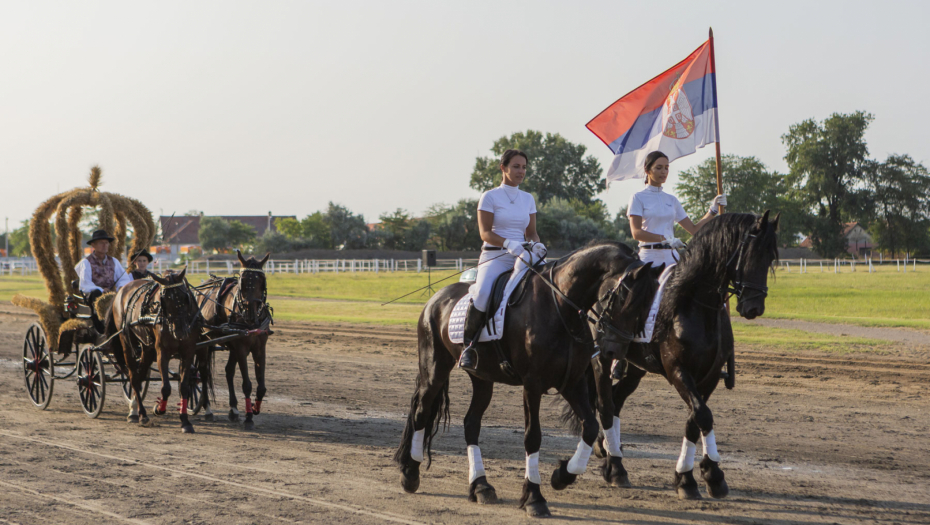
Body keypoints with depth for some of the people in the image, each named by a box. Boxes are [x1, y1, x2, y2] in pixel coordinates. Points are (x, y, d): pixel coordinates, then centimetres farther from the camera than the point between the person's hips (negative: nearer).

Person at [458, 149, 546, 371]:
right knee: (482, 293, -34)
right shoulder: (490, 197, 1)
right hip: (494, 255, -5)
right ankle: (469, 344, -16)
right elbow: (485, 232, -7)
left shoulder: (528, 199, 17)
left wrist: (537, 245, -6)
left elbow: (531, 232, 18)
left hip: (522, 255, 5)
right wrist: (509, 244, -23)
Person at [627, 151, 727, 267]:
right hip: (649, 257, -4)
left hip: (671, 257, 4)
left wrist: (713, 210, 5)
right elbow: (636, 232, -12)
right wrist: (665, 239, -24)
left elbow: (694, 229, 17)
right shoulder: (638, 197, 2)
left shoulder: (671, 200, 17)